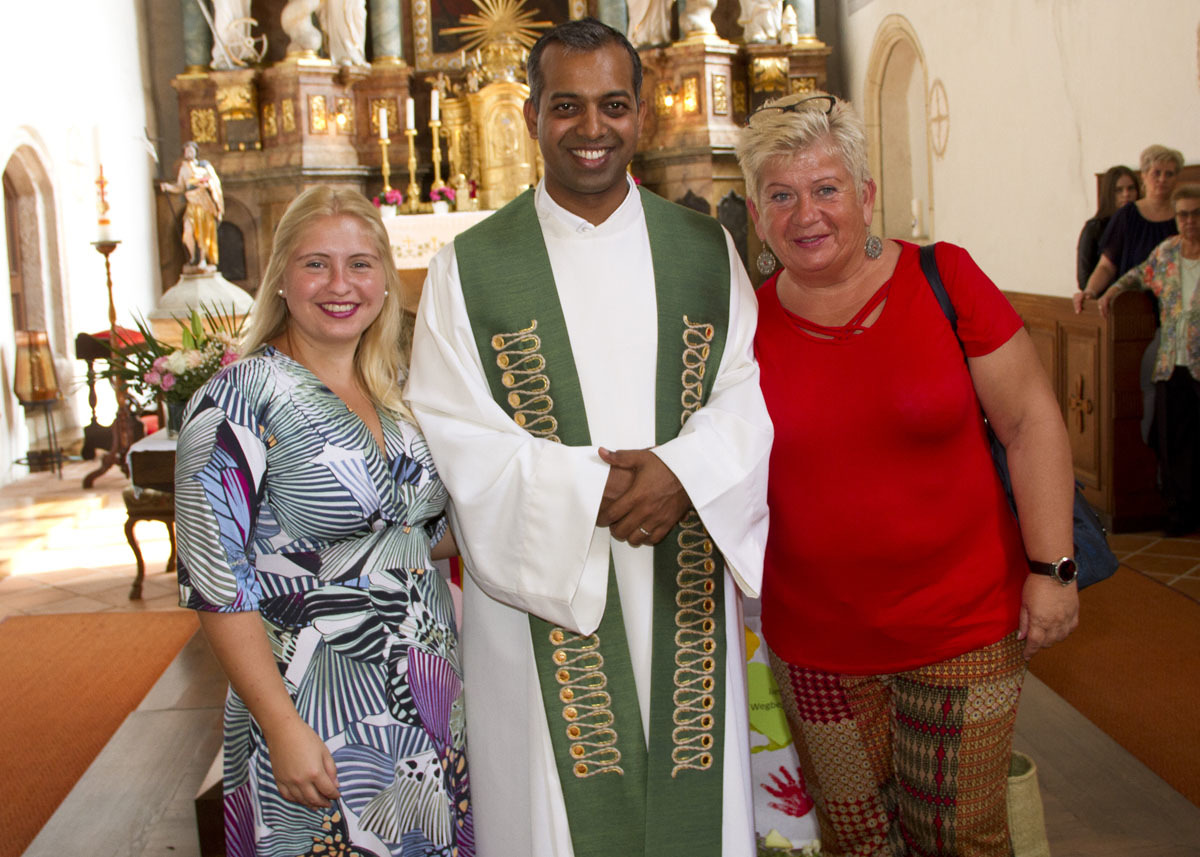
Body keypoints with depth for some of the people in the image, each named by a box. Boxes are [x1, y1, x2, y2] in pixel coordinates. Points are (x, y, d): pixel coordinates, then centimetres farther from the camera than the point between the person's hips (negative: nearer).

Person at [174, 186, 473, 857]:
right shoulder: (240, 401, -12)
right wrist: (282, 728, -20)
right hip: (323, 725, -6)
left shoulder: (395, 395, 7)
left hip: (432, 700, 6)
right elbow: (217, 582, -16)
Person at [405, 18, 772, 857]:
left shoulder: (707, 250, 7)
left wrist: (681, 471, -18)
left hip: (684, 596, 2)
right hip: (540, 595, -2)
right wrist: (591, 489, -17)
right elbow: (448, 434, -6)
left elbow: (748, 392, 2)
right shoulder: (471, 267, -1)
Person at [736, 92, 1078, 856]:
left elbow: (1030, 419, -5)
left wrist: (1052, 566, -8)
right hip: (816, 642, 2)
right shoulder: (746, 326, -3)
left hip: (963, 625, -1)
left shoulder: (942, 279, -8)